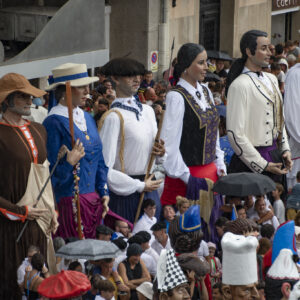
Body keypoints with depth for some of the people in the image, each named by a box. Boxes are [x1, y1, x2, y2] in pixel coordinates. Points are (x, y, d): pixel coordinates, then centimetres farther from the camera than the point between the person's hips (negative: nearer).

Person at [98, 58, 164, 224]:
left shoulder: (147, 110, 12)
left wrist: (160, 152, -1)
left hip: (150, 189, 7)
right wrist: (140, 186, -12)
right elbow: (105, 169, -17)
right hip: (126, 194, -7)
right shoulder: (114, 117, -13)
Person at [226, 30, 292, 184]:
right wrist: (262, 165, -16)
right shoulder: (240, 85, -14)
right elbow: (235, 134, -18)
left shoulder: (271, 79, 13)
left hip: (274, 156, 8)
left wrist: (285, 149, 9)